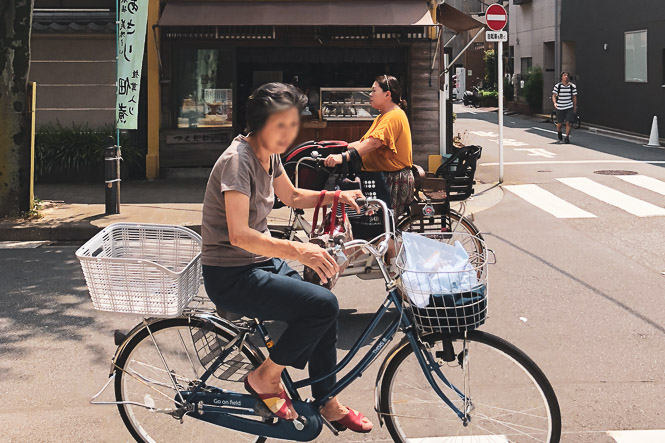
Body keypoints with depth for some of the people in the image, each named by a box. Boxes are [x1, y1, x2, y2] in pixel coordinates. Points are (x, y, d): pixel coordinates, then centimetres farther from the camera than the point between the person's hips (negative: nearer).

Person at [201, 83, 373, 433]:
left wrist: (334, 196, 7)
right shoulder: (237, 160, -23)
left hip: (261, 262, 9)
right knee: (323, 305, -21)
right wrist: (298, 250, -42)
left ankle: (328, 405, 23)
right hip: (231, 277, -9)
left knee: (323, 311, 8)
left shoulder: (269, 154, 5)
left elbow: (291, 197, 24)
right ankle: (264, 378, -3)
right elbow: (239, 235, -33)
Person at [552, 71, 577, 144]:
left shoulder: (572, 86, 3)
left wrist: (575, 107, 11)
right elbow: (554, 95, -2)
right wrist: (554, 103, -21)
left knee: (568, 123, -10)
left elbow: (574, 97, 10)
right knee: (560, 123, 6)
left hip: (569, 108, 1)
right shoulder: (557, 86, -2)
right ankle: (559, 132, 39)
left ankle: (567, 137, -3)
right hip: (560, 108, -1)